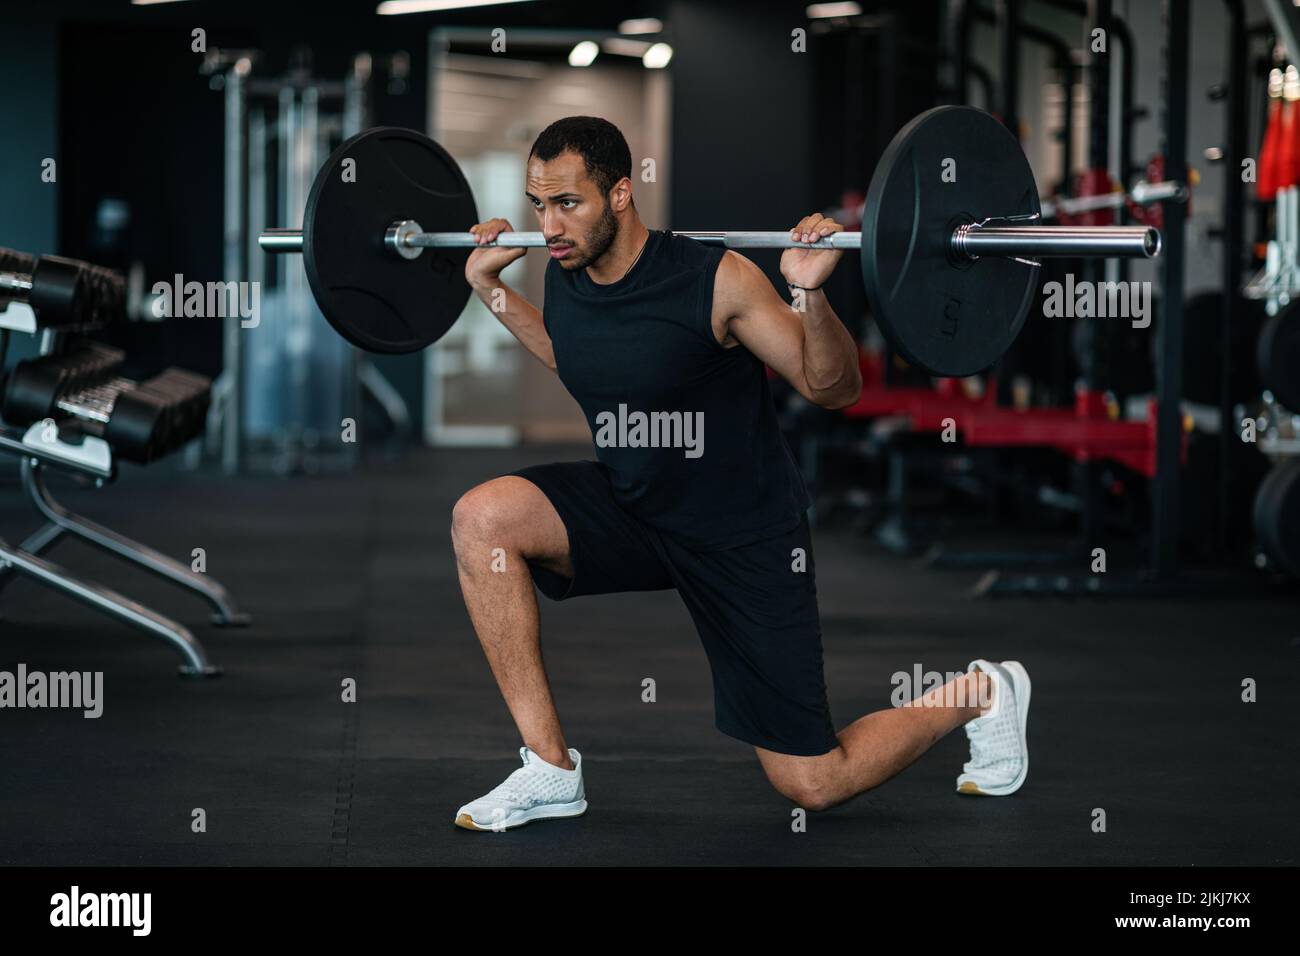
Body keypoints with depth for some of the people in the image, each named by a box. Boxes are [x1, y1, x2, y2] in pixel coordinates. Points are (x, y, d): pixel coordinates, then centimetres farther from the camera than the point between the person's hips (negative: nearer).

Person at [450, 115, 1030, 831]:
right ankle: (550, 771, -12)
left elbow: (834, 389, -15)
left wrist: (810, 291, -33)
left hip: (745, 537, -5)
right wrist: (489, 285, 11)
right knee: (482, 516, -22)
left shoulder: (714, 281, -24)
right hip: (631, 509, 6)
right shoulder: (564, 279, -6)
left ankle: (981, 694, 30)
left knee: (813, 786, -2)